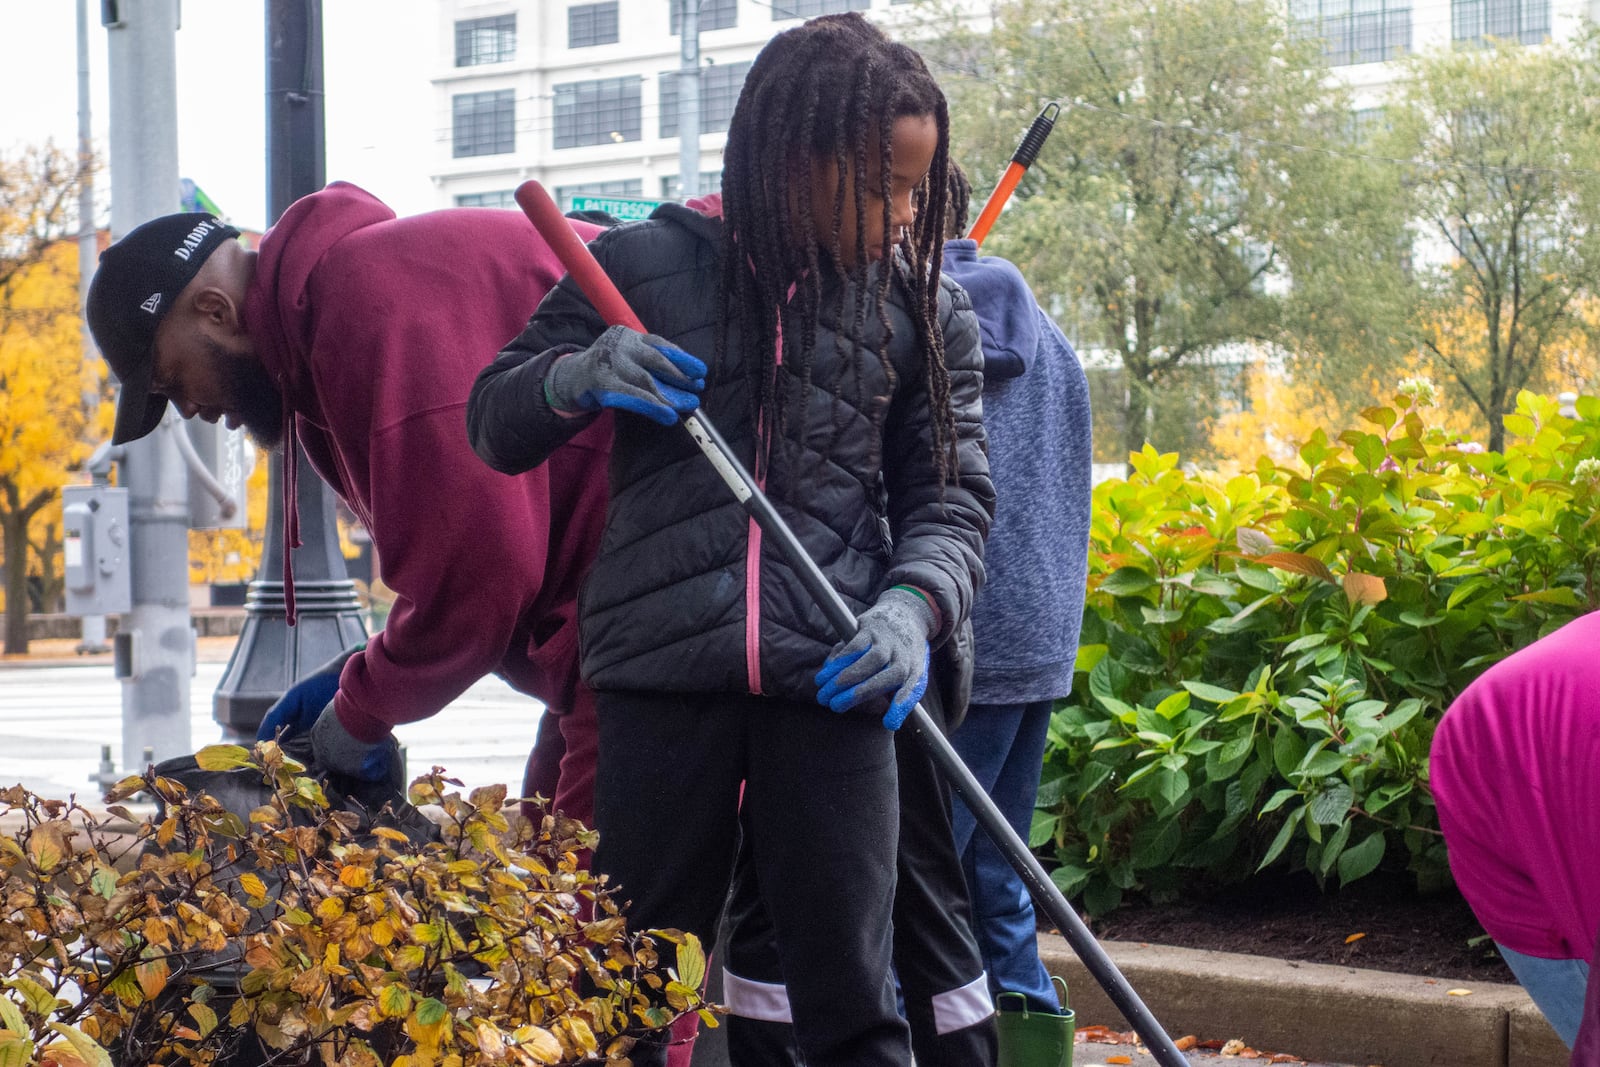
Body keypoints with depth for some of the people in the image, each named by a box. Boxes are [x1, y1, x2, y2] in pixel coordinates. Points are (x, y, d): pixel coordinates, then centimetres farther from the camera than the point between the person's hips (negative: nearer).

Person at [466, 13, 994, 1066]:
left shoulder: (927, 314, 9)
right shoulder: (645, 265, 5)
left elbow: (951, 497, 9)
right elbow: (495, 424, 12)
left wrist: (911, 607, -12)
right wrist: (579, 377, -11)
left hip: (832, 681, 1)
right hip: (662, 673, 0)